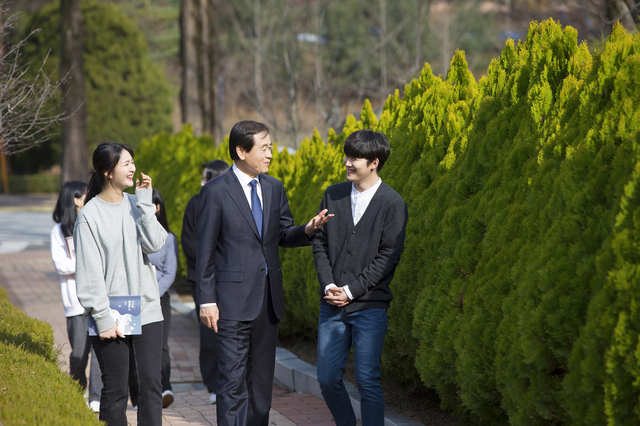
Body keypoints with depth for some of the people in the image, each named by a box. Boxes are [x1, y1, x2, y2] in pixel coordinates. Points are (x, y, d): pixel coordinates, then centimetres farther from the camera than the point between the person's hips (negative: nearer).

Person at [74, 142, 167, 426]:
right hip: (111, 318, -4)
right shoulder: (90, 215, -6)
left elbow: (154, 244, -6)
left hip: (147, 312, 4)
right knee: (115, 391, 1)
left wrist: (145, 203, -7)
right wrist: (102, 318, -12)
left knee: (151, 384, 1)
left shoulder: (136, 206, 9)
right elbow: (89, 274, -7)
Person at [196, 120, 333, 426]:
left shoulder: (274, 188, 9)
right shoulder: (216, 191, -8)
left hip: (269, 298, 6)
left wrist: (308, 229, -6)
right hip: (233, 301, -6)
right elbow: (205, 250, -6)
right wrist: (206, 300, -10)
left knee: (261, 379, 12)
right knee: (232, 381, -7)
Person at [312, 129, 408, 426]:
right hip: (332, 304, 4)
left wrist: (351, 290, -12)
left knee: (367, 381, -3)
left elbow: (389, 255, -9)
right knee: (328, 378, 7)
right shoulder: (333, 195, 8)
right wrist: (328, 285, -6)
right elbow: (320, 242, 9)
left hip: (370, 305, -4)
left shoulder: (392, 203, -6)